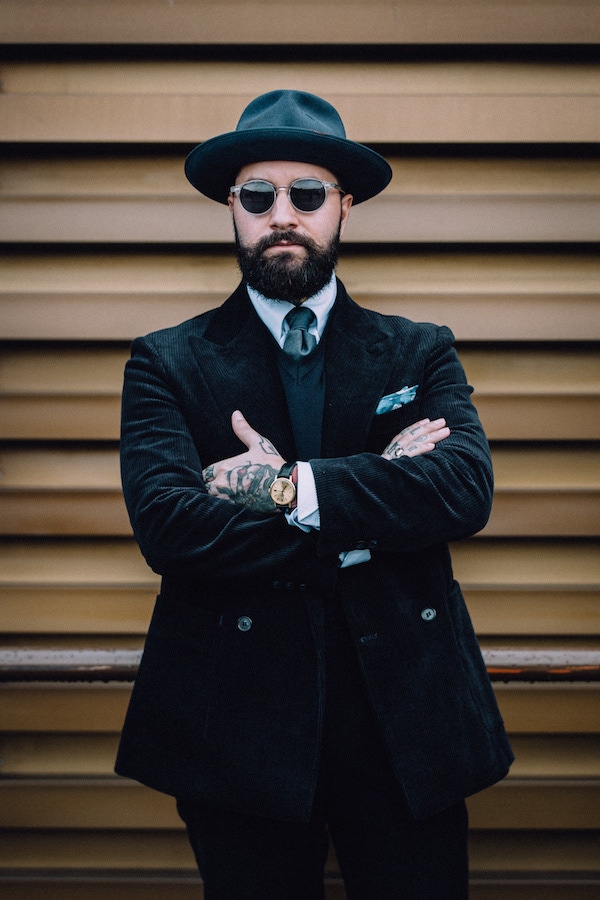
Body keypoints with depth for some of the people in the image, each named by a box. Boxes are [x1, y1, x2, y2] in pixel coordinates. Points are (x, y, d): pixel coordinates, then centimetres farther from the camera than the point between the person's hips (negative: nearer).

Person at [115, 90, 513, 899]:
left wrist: (292, 490, -17)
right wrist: (370, 507, -12)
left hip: (405, 721, 1)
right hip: (238, 732, -1)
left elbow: (466, 491, -12)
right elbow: (168, 526, -15)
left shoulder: (421, 354, 6)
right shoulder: (167, 364, 1)